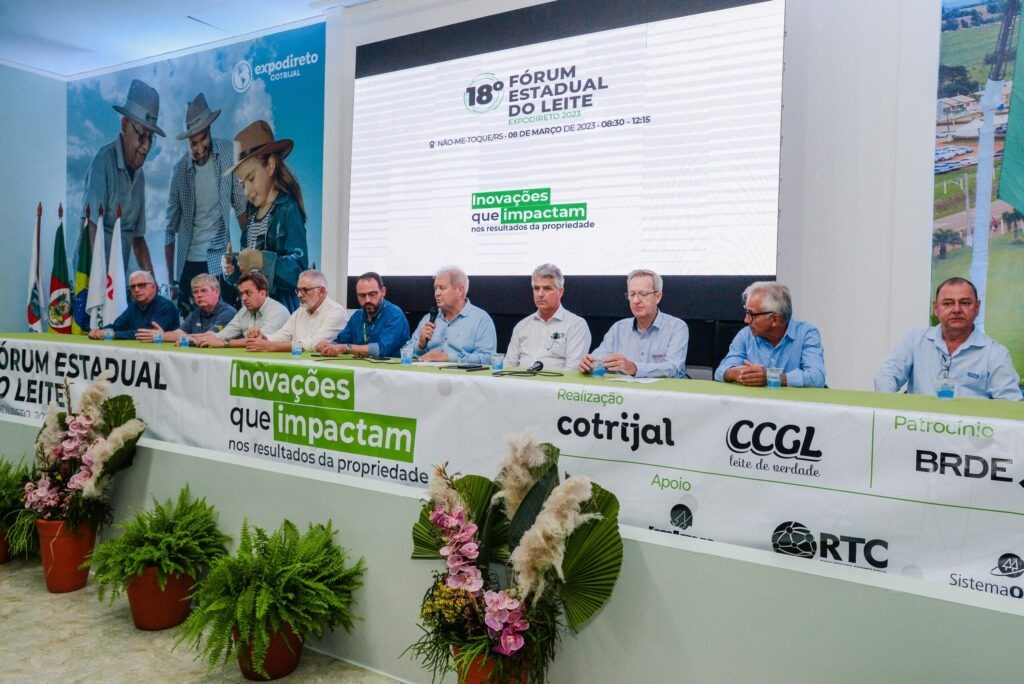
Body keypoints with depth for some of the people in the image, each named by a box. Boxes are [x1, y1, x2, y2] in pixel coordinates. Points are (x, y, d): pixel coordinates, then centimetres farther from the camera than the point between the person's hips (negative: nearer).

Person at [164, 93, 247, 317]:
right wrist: (171, 282, 2)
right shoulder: (180, 169, -1)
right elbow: (171, 229, 4)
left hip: (219, 263, -1)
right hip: (188, 263, 1)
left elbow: (241, 205, 2)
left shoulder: (228, 154, -4)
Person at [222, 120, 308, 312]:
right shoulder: (252, 212, 12)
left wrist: (262, 260, -24)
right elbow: (249, 268, 17)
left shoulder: (288, 209, -8)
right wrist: (233, 269, -1)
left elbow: (299, 270, -16)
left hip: (280, 308, -6)